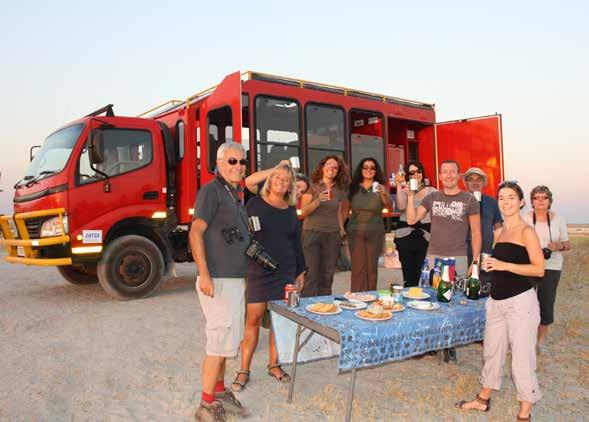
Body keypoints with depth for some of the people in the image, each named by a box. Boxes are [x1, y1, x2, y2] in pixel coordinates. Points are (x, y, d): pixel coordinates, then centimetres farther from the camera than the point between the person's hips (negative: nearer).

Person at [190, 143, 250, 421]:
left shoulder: (235, 195, 15)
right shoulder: (211, 190, -11)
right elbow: (196, 232, -19)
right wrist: (204, 274, -25)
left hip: (235, 279, 9)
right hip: (218, 280, -9)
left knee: (225, 339, 17)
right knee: (221, 341, -4)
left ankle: (219, 391, 31)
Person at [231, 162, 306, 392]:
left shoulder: (291, 210, 10)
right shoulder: (256, 204, -1)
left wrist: (300, 271, 14)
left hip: (285, 271, 4)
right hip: (258, 270, -4)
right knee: (253, 319, -2)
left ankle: (274, 364, 24)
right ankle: (244, 371, 10)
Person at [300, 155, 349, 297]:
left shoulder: (340, 190, 12)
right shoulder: (312, 185, -1)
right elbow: (304, 211, -7)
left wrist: (341, 228, 6)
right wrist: (318, 200, -21)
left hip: (333, 236, 4)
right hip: (312, 233, -4)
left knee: (327, 275, 7)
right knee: (311, 275, -6)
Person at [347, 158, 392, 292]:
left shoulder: (379, 188, -1)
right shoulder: (354, 187, 4)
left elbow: (388, 205, -17)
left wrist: (384, 194, -36)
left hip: (375, 233, 0)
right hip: (355, 232, 1)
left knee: (372, 267, 6)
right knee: (358, 268, -1)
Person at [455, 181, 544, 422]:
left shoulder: (526, 232, -8)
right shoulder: (498, 232, 13)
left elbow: (539, 269, -15)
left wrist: (504, 265, -21)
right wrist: (489, 265, 8)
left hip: (520, 302, -7)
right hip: (496, 301, 7)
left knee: (522, 356, 0)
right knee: (492, 350, 17)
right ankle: (483, 399, 33)